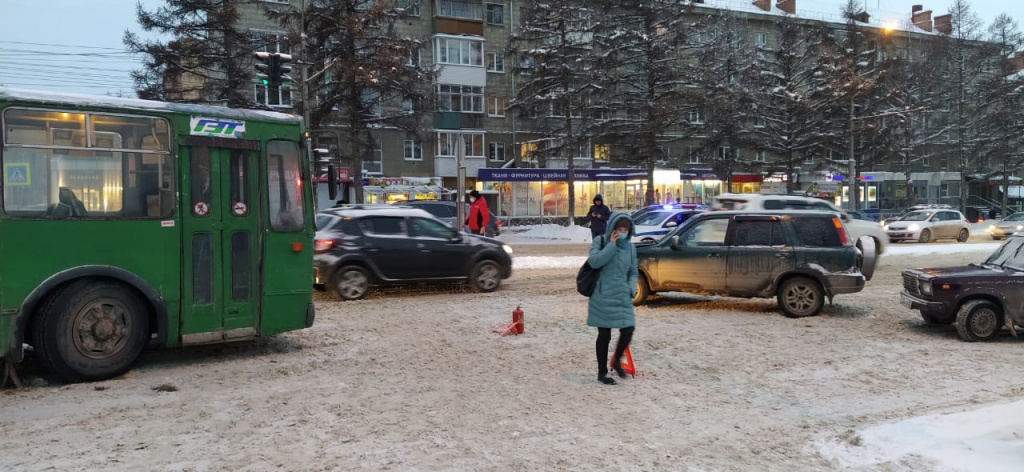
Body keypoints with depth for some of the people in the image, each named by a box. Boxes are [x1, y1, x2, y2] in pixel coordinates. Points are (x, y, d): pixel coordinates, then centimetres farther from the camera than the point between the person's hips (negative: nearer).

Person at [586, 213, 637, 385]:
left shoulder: (630, 246, 8)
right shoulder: (600, 241, -4)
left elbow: (633, 272, 16)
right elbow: (594, 262, -19)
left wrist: (631, 288, -1)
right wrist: (611, 245, -18)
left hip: (623, 297, 4)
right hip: (603, 297, -4)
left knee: (628, 330, -3)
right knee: (604, 335, 4)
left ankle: (616, 361, 26)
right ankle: (602, 372, 20)